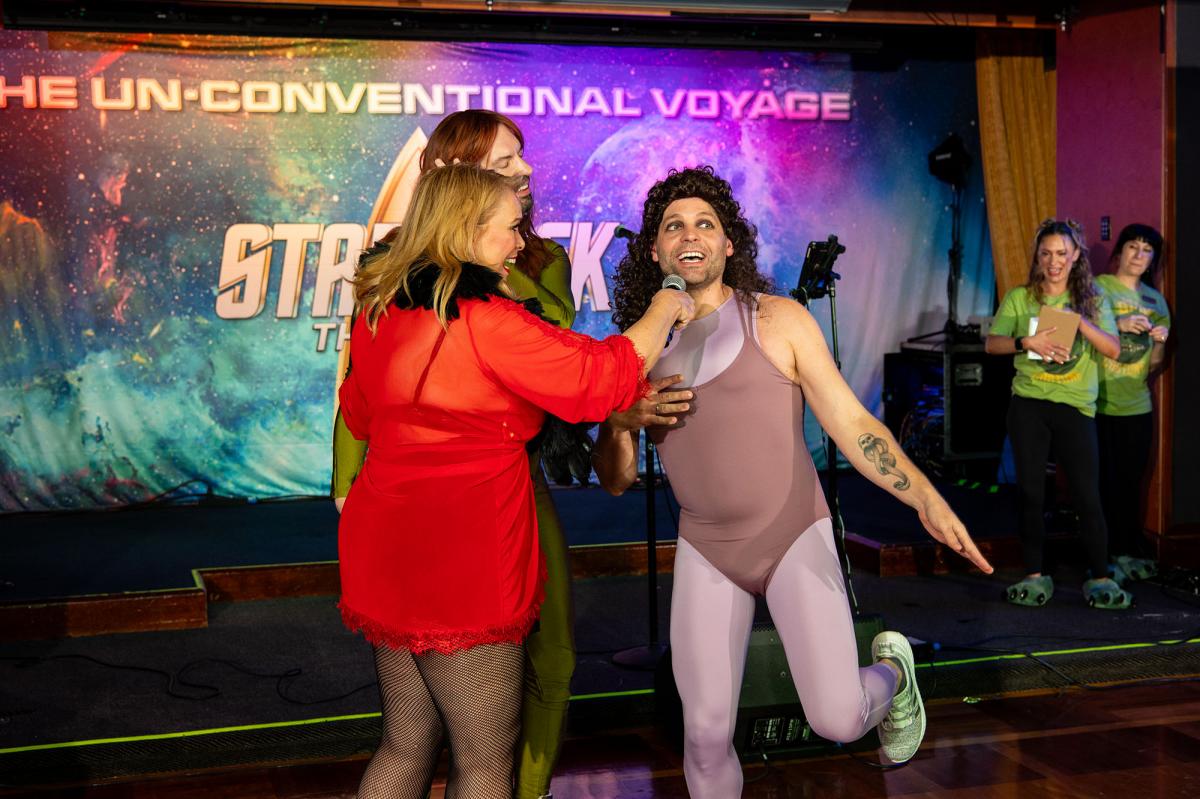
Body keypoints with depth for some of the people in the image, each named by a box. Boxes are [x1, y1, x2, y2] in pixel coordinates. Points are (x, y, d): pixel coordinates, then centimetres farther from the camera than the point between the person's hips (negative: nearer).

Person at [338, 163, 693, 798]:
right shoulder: (485, 319, -17)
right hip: (464, 561, -8)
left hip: (387, 552, 8)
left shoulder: (378, 312, 7)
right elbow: (598, 376, -14)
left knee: (406, 747, 19)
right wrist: (664, 311, 2)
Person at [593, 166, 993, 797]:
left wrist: (927, 501, -19)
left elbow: (852, 424, -7)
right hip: (705, 550, 3)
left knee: (838, 719, -10)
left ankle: (892, 672, 25)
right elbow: (616, 481, 7)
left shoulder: (777, 320, -5)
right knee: (705, 734, -1)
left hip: (794, 536, -2)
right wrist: (622, 421, -15)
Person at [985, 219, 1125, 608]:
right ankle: (1035, 576, 10)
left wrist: (1079, 321, -15)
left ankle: (1100, 579, 5)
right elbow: (992, 343, -1)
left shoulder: (1093, 299, 8)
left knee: (1087, 495, -4)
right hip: (1028, 405, 1)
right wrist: (1027, 343, -19)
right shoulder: (1019, 298, 7)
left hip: (1076, 406, 0)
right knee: (1030, 492, 2)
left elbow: (1113, 349, -2)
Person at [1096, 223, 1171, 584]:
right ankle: (1104, 558, 3)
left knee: (1131, 483, 8)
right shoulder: (1097, 288, -1)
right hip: (1098, 403, -4)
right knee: (1103, 482, -3)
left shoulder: (1155, 299, 13)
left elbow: (1154, 365, 14)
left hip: (1137, 405, 4)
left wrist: (1160, 341, -6)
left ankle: (1129, 553, 17)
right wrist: (1118, 325, -21)